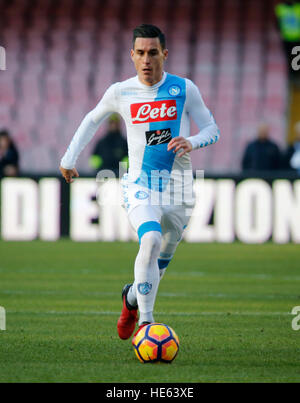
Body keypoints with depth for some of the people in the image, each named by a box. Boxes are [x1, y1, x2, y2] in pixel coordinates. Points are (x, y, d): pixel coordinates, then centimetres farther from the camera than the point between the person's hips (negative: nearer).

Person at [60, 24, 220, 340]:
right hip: (139, 186, -2)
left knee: (162, 260, 11)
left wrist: (191, 142, -18)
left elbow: (212, 130, 3)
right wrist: (69, 158, 21)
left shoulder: (184, 89, -2)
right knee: (151, 241, -29)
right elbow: (93, 119, 20)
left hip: (178, 189, 2)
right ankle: (145, 320, -23)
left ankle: (132, 297, 44)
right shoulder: (120, 92, 1)